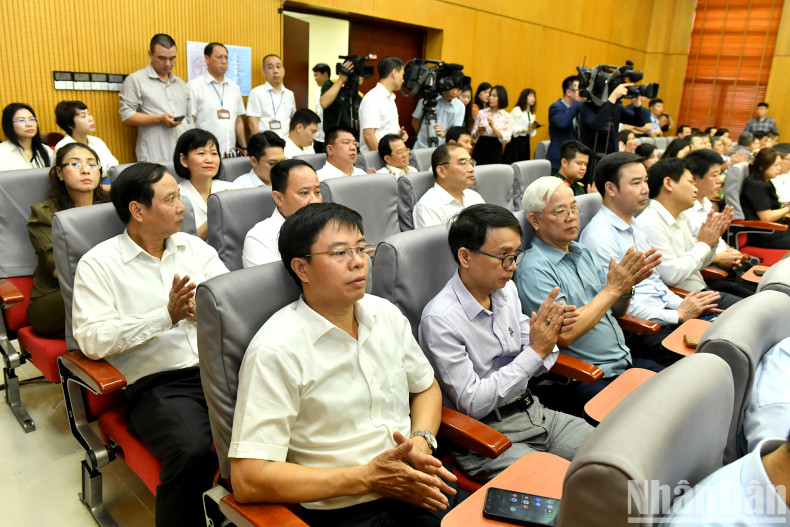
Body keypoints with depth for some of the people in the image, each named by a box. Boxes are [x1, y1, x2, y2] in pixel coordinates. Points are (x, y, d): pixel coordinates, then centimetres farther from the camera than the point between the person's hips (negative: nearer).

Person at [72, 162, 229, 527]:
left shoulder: (195, 247, 18)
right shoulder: (98, 263, 4)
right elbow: (92, 340, -7)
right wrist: (167, 315, -14)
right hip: (156, 384, -4)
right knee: (193, 452, -33)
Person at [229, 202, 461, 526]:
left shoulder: (386, 314, 6)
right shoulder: (275, 352, -15)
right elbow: (249, 480, -18)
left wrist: (422, 441, -1)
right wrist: (367, 478, -17)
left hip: (416, 487, 6)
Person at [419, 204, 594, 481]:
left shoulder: (507, 289, 2)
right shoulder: (439, 319, -21)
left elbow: (531, 369, 11)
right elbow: (472, 404, -20)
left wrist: (550, 330, -11)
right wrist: (536, 351, -21)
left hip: (533, 412, 8)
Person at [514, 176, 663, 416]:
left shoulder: (582, 252, 13)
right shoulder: (534, 269, -14)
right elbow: (564, 334, -23)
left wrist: (627, 286, -4)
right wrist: (612, 288, -16)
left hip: (625, 361, 9)